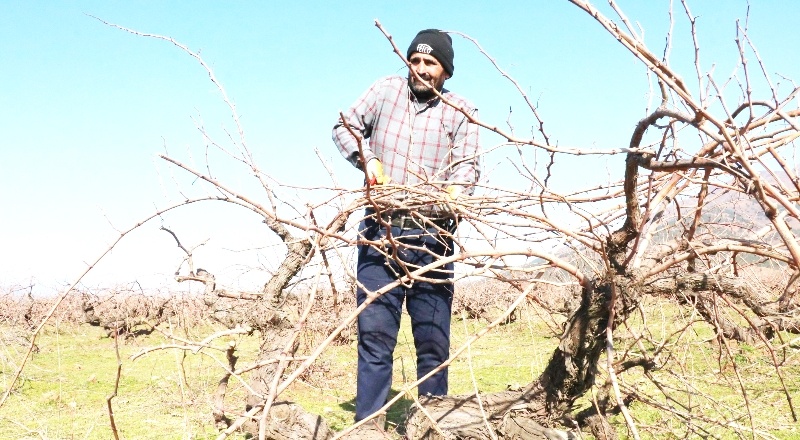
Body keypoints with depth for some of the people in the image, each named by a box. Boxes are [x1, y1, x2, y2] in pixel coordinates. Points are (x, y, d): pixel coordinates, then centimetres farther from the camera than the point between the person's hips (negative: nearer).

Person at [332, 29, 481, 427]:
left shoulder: (461, 111, 7)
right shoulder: (386, 90, 10)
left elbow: (467, 166, -4)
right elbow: (344, 128, 13)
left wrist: (455, 190, -27)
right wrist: (368, 159, -6)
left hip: (431, 233, 0)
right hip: (380, 229, 0)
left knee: (433, 338, 3)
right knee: (374, 331, -3)